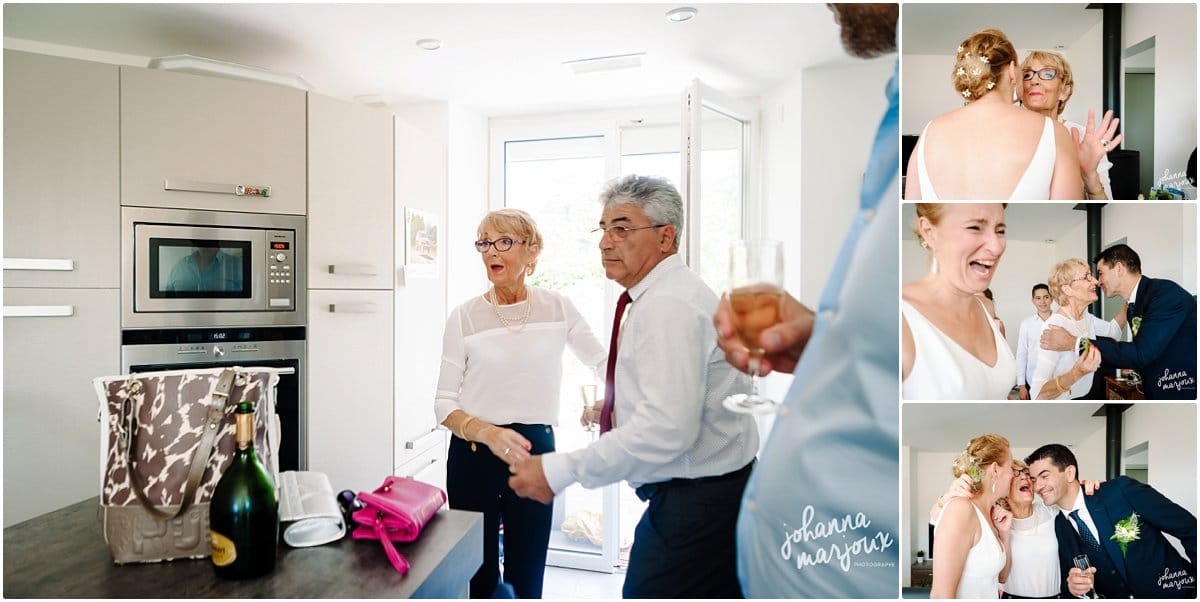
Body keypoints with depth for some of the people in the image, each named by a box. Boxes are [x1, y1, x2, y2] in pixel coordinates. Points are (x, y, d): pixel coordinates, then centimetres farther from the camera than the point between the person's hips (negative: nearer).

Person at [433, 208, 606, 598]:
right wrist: (488, 433, -20)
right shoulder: (464, 316, -2)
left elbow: (603, 362, 10)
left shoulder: (557, 308, 1)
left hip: (536, 451, 1)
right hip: (474, 454, 0)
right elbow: (444, 403, -3)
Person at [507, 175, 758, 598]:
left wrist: (560, 471, -25)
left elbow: (666, 430, -30)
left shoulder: (668, 305, -22)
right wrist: (621, 408, 16)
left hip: (694, 503, -10)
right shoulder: (664, 295, 11)